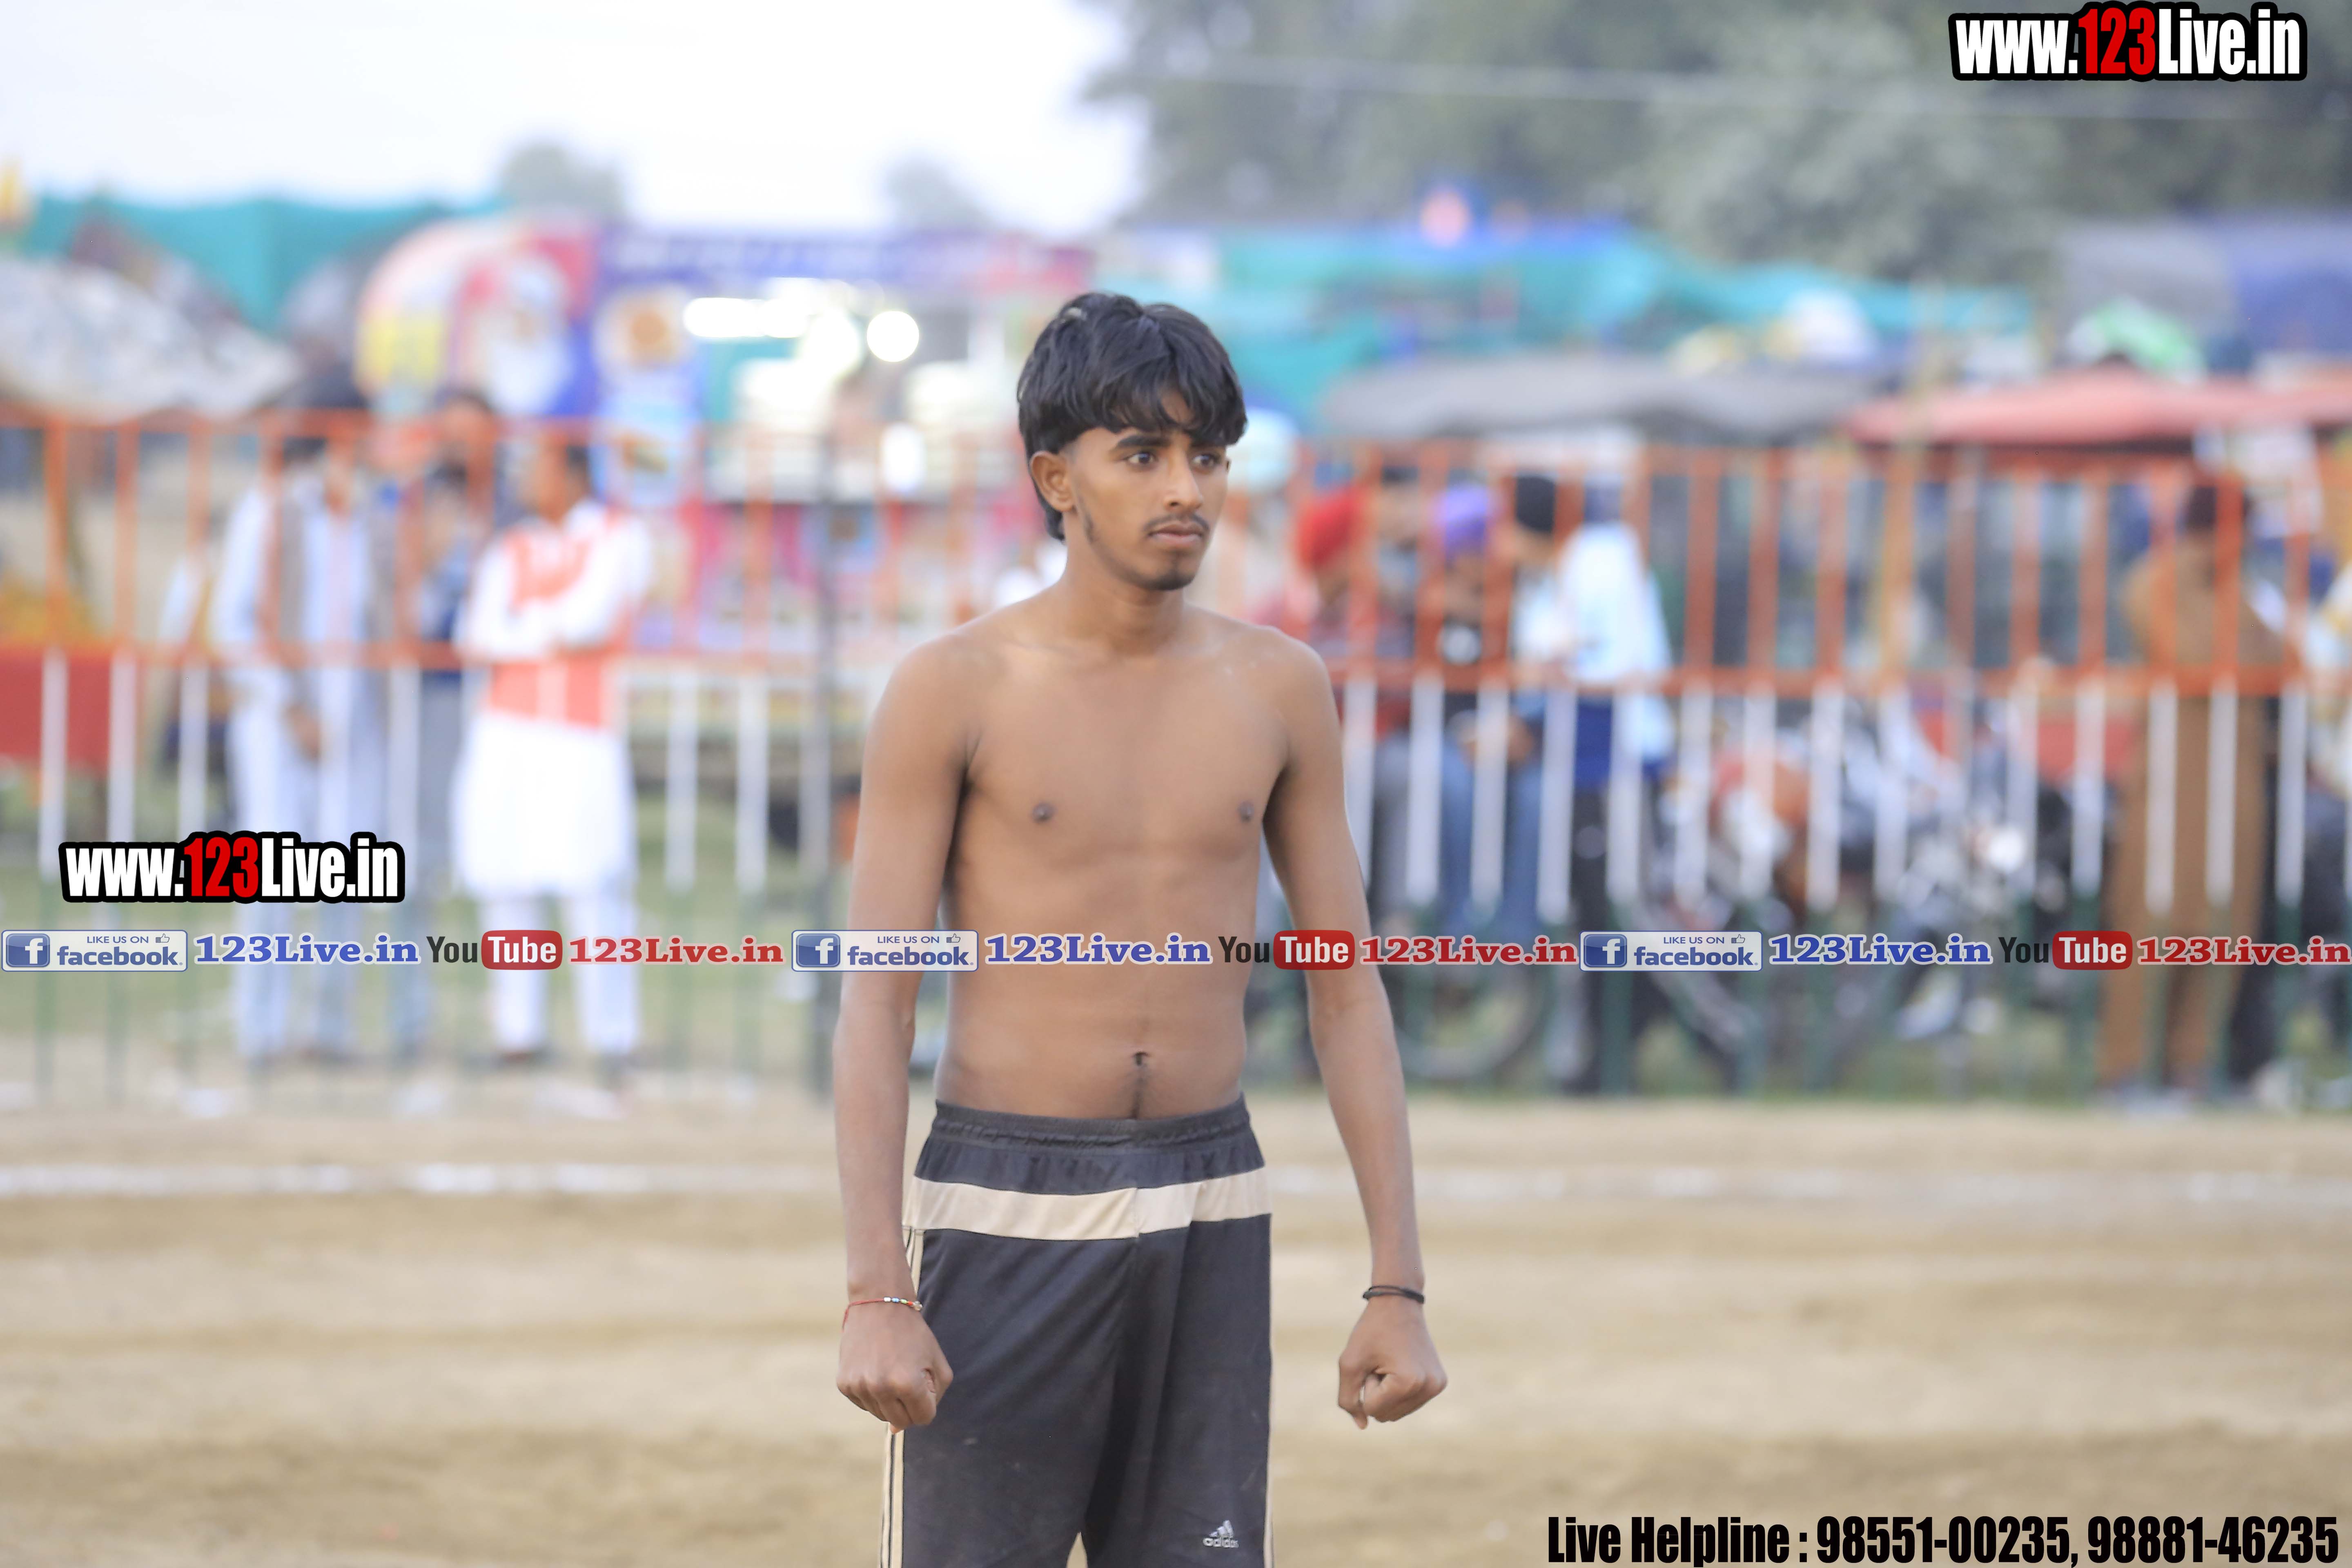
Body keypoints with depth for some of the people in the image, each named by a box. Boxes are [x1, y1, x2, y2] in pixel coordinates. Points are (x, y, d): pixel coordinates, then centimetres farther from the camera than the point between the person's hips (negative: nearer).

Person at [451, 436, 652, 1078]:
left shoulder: (620, 538, 4)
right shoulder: (511, 549, 14)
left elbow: (591, 615, -10)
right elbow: (481, 635, 2)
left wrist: (517, 632, 0)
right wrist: (553, 637, -7)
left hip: (586, 737, -4)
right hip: (507, 733, 4)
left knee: (592, 885, -11)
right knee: (506, 885, 0)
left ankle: (611, 1040, -7)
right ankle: (519, 1032, 5)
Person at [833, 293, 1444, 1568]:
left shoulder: (1276, 689, 5)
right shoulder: (954, 689, -5)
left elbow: (1349, 996, 8)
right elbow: (871, 1002, -8)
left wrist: (1399, 1291, 1)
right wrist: (874, 1298, -17)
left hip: (1205, 1223, 4)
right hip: (1000, 1221, -3)